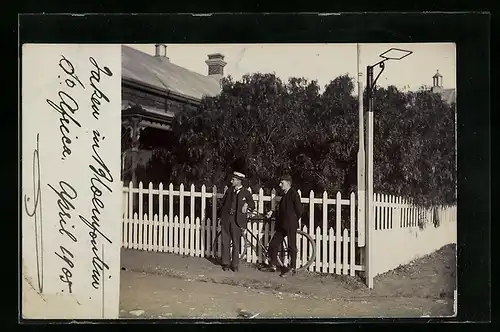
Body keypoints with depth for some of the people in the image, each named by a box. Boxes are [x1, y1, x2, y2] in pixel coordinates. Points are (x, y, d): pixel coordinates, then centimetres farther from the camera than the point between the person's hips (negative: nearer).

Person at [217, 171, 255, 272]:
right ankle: (225, 263, 14)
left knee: (236, 243, 1)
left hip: (236, 220, -3)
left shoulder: (246, 193, 2)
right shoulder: (229, 191, 11)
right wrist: (221, 215, 8)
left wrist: (247, 205, -11)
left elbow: (253, 205, 10)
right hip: (226, 219, 3)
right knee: (225, 242, 4)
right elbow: (223, 202, 18)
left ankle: (235, 265, 11)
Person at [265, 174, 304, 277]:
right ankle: (273, 265, 18)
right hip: (282, 225, 9)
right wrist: (272, 213, 8)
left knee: (291, 246, 1)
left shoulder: (293, 194, -10)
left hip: (291, 225, -9)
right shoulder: (284, 195, 17)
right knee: (273, 244, 7)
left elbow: (299, 210, -13)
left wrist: (293, 220, -2)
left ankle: (292, 268, 10)